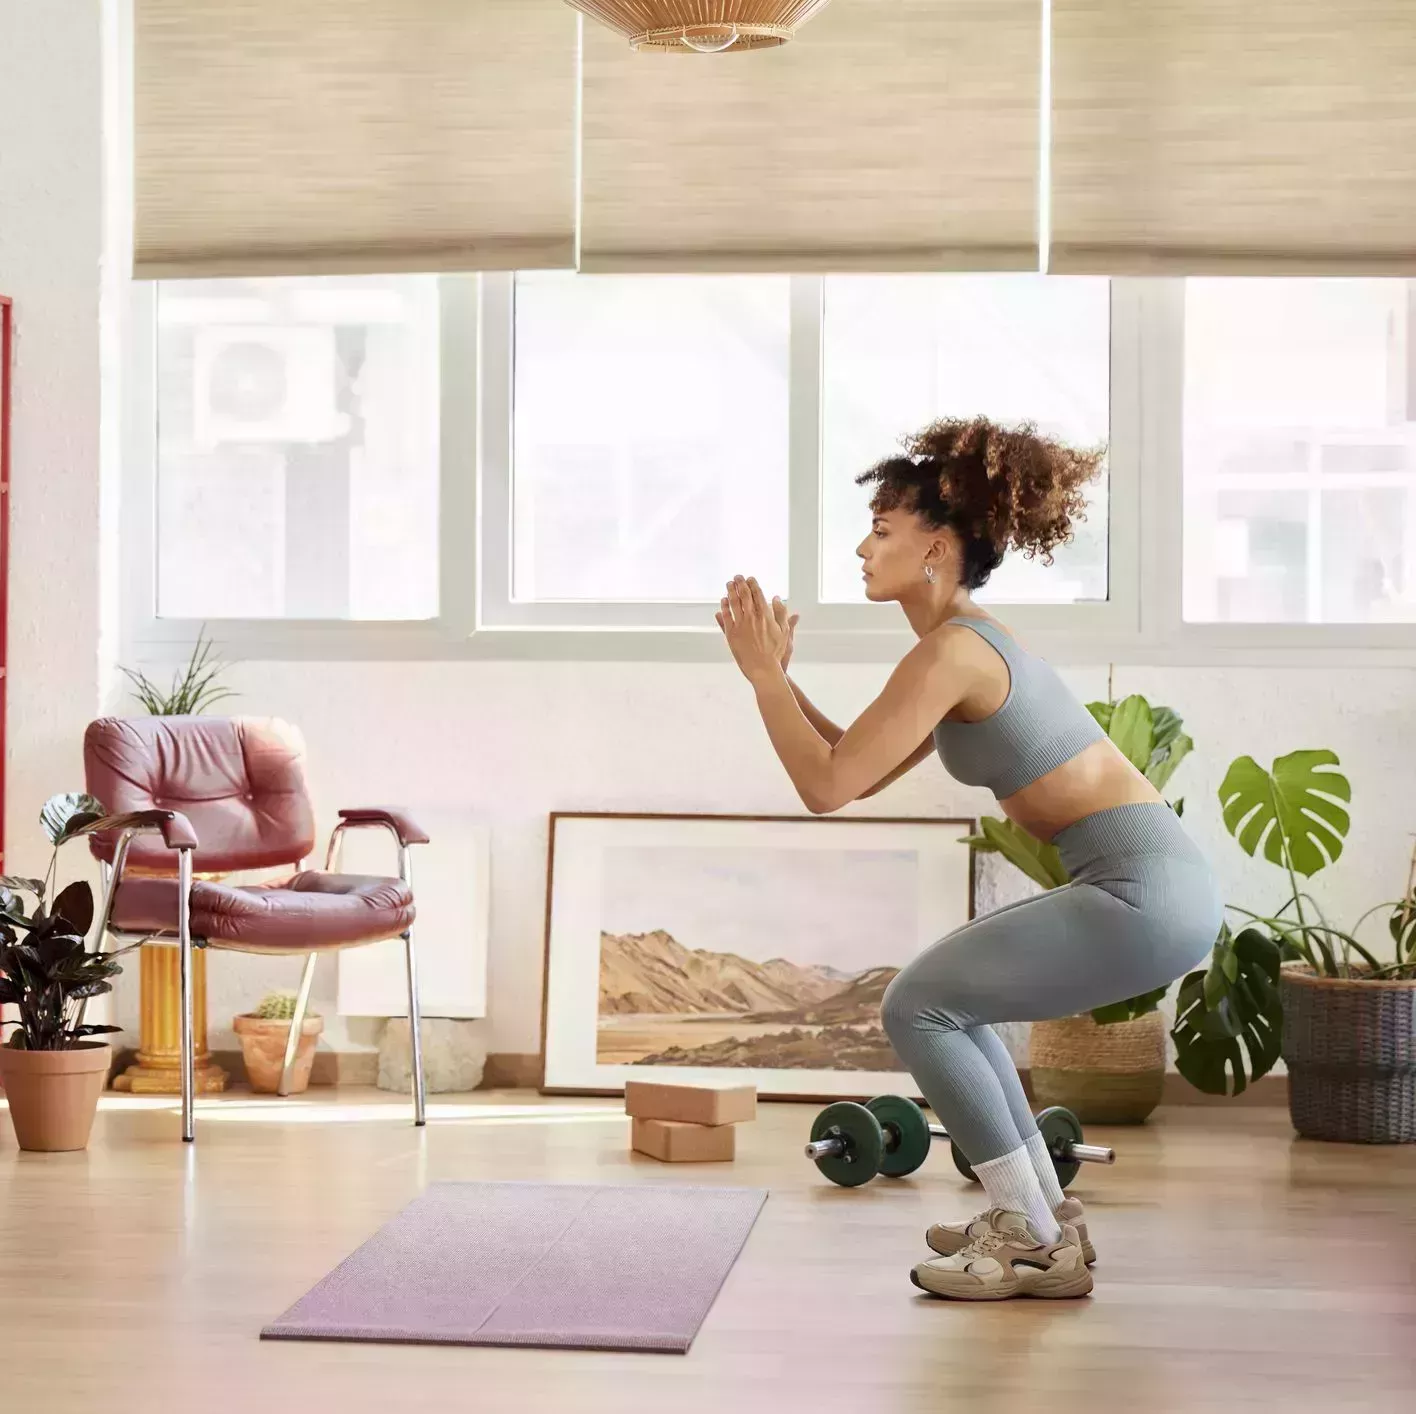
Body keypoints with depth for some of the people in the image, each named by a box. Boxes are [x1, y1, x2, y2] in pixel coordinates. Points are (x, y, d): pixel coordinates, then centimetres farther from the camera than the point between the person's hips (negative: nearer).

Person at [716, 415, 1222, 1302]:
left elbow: (826, 785, -13)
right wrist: (775, 672, 19)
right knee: (943, 996, 19)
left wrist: (764, 674, -3)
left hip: (1144, 894, -10)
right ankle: (1042, 1217, 22)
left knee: (918, 1007, -2)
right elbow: (859, 771, 24)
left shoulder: (949, 650, -13)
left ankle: (1033, 1242, 5)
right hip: (1148, 884, 10)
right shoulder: (970, 641, 18)